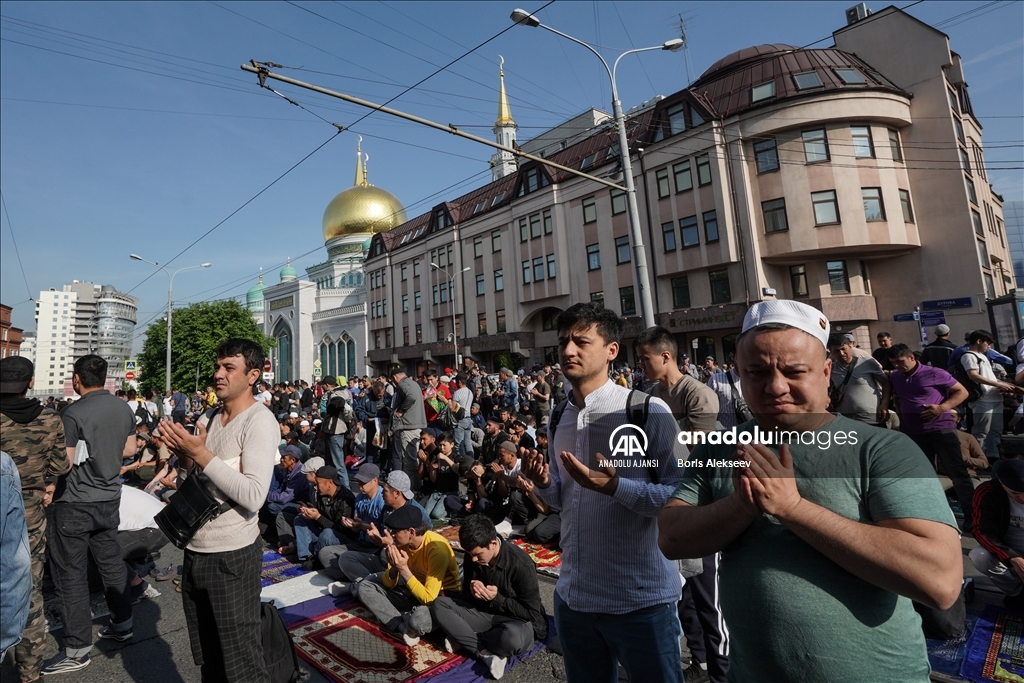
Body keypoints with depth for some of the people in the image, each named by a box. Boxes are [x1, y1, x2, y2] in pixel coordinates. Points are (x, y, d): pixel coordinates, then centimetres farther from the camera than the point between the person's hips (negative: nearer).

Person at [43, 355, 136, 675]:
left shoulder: (74, 414, -19)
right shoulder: (124, 408, 0)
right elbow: (130, 449, 10)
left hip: (75, 502, -6)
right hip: (109, 496, 6)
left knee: (70, 573, 5)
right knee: (110, 561, 19)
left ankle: (78, 649, 13)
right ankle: (122, 623, 31)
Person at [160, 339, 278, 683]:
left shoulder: (260, 421, -17)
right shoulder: (206, 419, 7)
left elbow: (253, 497, -26)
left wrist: (201, 454, -23)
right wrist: (185, 457, -8)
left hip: (232, 556, -7)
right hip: (195, 551, 8)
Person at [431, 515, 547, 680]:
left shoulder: (521, 565, -25)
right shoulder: (473, 555, -9)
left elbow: (532, 613, -17)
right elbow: (466, 592, 5)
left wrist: (497, 598, -25)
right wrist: (471, 589, -20)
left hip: (518, 621, -5)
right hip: (485, 612, 6)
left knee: (512, 637, -41)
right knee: (439, 605, -15)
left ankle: (464, 641, -13)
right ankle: (486, 653, -25)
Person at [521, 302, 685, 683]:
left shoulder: (647, 411, -15)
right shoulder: (557, 418, 4)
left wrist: (615, 486, -27)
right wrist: (543, 483, -8)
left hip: (640, 599, -5)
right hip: (573, 595, 6)